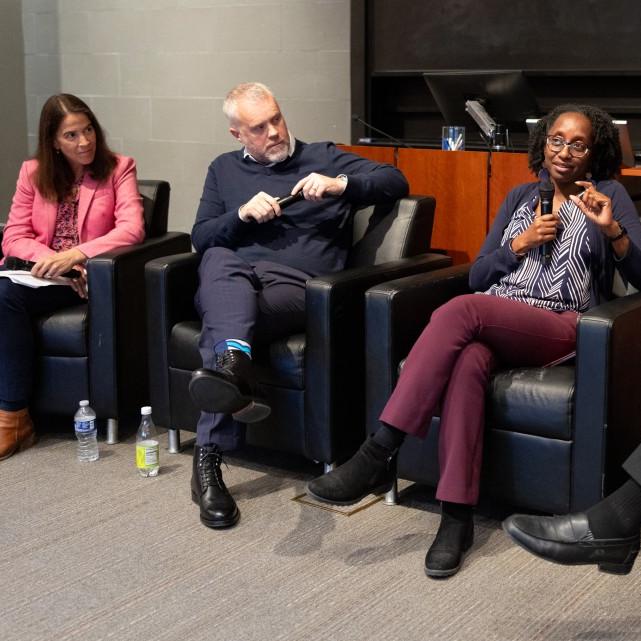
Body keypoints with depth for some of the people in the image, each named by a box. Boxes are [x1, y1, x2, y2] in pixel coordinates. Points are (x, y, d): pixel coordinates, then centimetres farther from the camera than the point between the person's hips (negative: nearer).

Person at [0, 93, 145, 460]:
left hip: (85, 277, -4)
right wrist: (50, 258, -17)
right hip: (39, 274, 4)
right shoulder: (33, 173, 12)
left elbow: (132, 229, -14)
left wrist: (74, 255, -27)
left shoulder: (118, 168, 1)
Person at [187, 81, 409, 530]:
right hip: (233, 277, 2)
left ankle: (209, 459, -47)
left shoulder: (323, 157, 20)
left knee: (231, 318, -36)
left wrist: (340, 185, -7)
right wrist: (242, 213, -2)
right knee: (219, 261, -37)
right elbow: (201, 238, 18)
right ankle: (235, 362, -64)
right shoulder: (224, 170, 28)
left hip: (296, 286, -2)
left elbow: (396, 182, 11)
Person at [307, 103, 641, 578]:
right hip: (492, 322, 3)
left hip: (560, 328, -3)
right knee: (467, 361, -36)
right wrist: (521, 243, 0)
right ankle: (457, 517, -36)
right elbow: (477, 278, 17)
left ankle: (378, 455, -36)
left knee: (460, 310, -33)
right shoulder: (520, 197, 22)